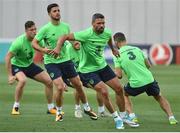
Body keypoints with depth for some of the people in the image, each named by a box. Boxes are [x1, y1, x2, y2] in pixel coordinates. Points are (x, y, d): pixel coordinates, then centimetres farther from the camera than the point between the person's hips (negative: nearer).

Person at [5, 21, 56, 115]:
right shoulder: (19, 42, -29)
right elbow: (8, 57, -25)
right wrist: (10, 75, -28)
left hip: (29, 65, 6)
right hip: (17, 65, -6)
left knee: (49, 81, -1)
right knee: (22, 80, -37)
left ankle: (51, 108, 16)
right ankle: (16, 107, -19)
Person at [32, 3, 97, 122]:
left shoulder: (65, 26, 1)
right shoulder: (46, 29, -13)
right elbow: (34, 43, -10)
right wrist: (43, 50, -27)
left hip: (65, 60, 5)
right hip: (51, 62, -5)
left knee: (78, 85, 9)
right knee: (60, 87, -18)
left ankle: (87, 108, 30)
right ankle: (59, 112, 7)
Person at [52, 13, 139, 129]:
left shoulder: (107, 33, -8)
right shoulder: (86, 34, -27)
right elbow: (65, 37, -26)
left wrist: (113, 49, 34)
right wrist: (58, 48, -43)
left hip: (102, 65, 7)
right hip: (88, 69, -7)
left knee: (119, 89, 6)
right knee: (104, 92, -18)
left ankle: (123, 116, 25)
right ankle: (116, 118, 1)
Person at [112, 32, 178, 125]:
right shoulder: (137, 49, 8)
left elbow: (119, 75, -6)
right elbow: (148, 65, 13)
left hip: (136, 84, -3)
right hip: (149, 80, 3)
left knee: (124, 94, 27)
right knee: (159, 97, 27)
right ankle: (171, 117, 14)